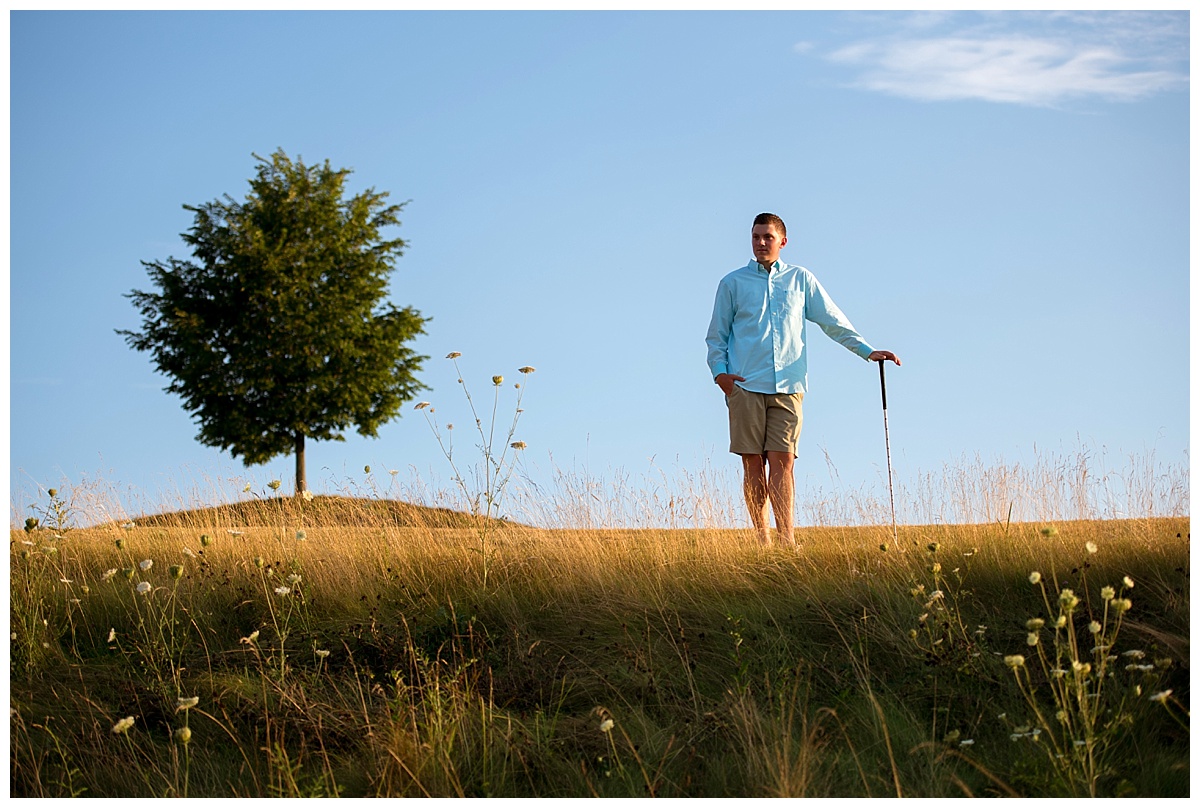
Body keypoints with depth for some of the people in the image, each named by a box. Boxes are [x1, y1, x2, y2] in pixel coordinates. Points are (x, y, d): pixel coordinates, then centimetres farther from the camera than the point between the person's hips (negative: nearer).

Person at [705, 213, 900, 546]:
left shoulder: (801, 280, 13)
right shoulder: (732, 283, 11)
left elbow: (834, 322, 14)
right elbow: (716, 335, 13)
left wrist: (867, 351, 6)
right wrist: (719, 372, -2)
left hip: (788, 387, 0)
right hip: (745, 385, 0)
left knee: (782, 461, -9)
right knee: (753, 464, -2)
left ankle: (786, 538, -12)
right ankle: (761, 539, 2)